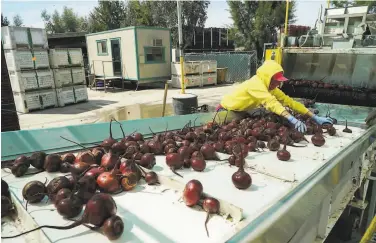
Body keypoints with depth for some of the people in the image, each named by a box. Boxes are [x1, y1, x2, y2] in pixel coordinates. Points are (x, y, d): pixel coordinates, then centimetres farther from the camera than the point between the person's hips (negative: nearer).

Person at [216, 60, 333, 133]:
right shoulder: (256, 83, -32)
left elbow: (289, 101, -10)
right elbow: (271, 102, -46)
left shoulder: (270, 87, -6)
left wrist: (315, 117, -14)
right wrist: (293, 119, -57)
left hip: (242, 113, 8)